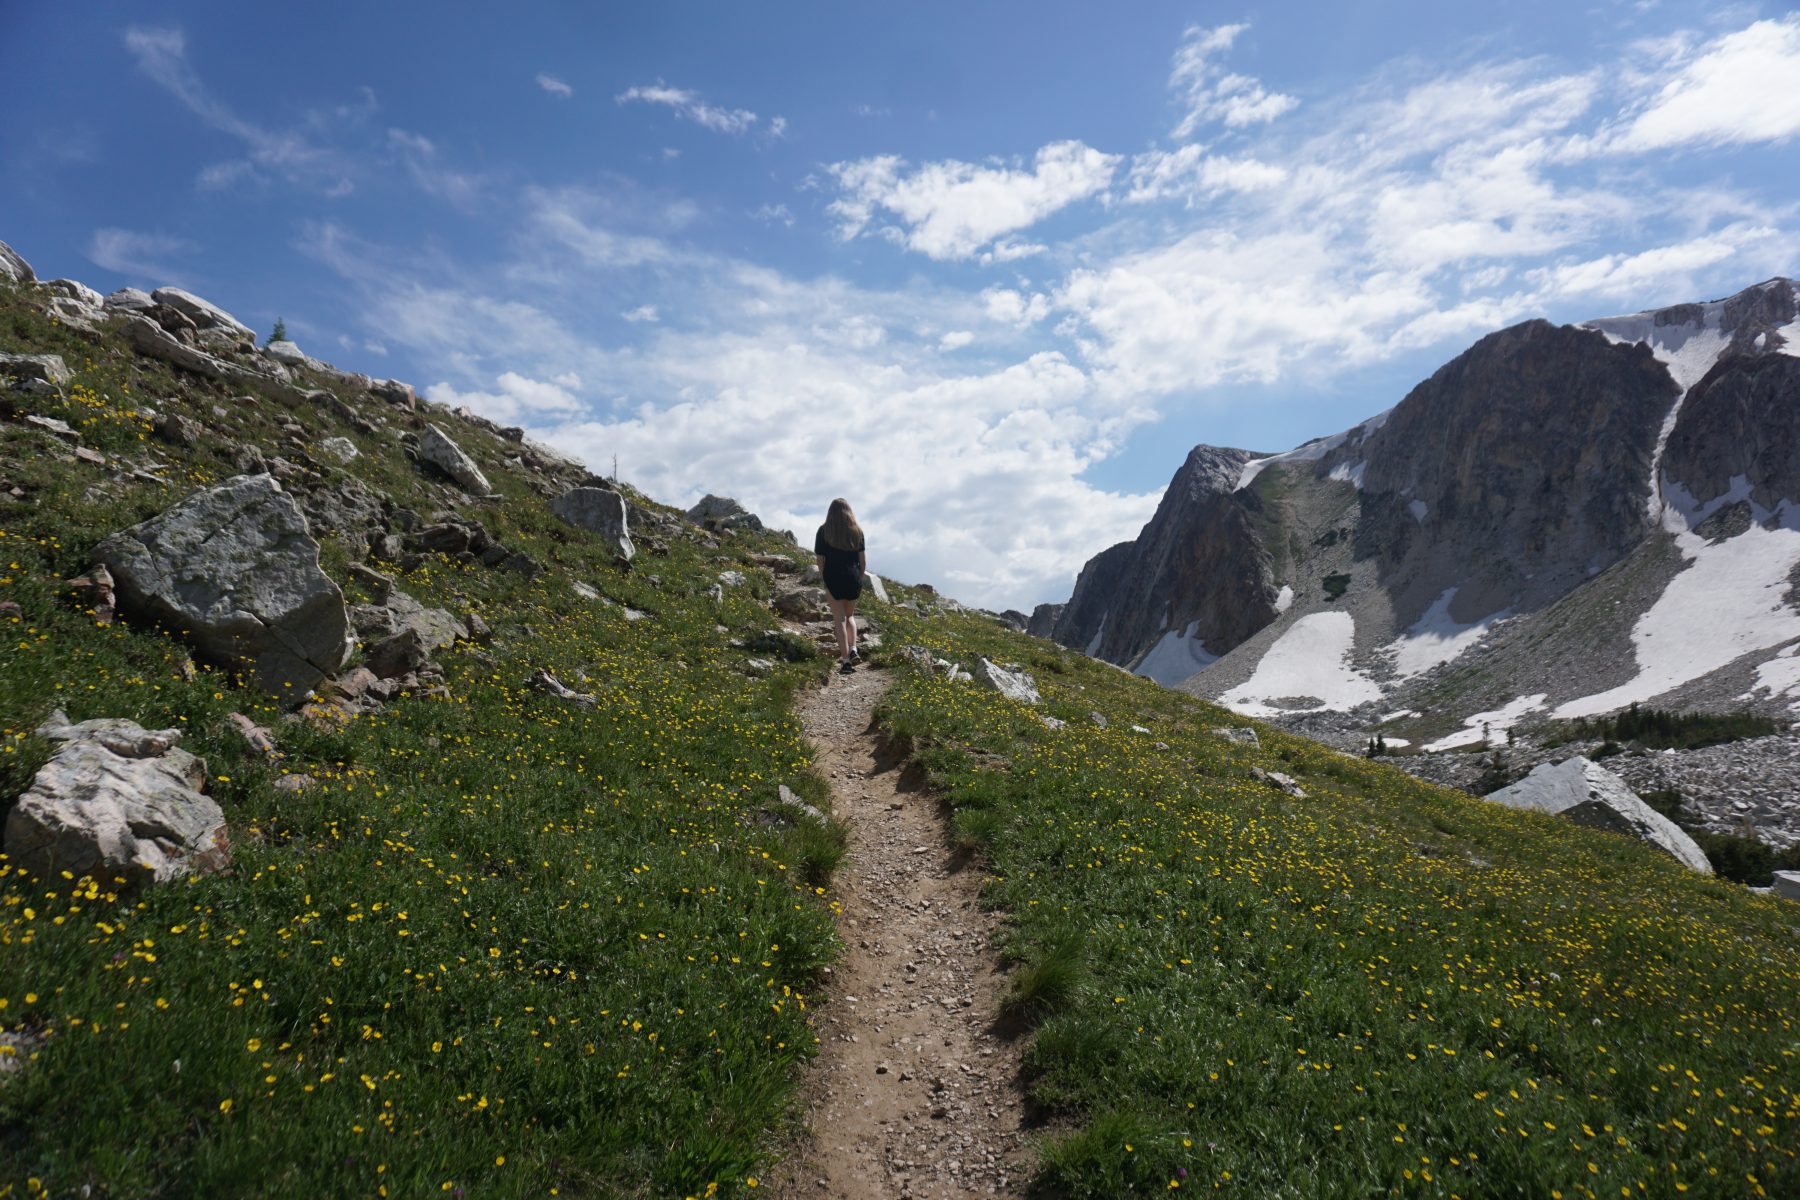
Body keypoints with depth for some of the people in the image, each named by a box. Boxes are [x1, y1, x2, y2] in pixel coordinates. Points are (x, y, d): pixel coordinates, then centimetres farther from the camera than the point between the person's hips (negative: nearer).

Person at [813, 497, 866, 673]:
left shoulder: (824, 531, 0)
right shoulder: (857, 531, 4)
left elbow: (821, 559, -1)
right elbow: (863, 560, 4)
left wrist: (825, 580, 8)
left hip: (833, 578, -2)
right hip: (854, 578, 2)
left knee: (839, 620, 3)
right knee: (850, 615, 21)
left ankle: (845, 660, -1)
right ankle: (853, 649, 2)